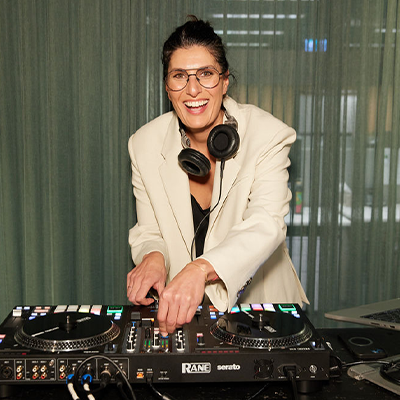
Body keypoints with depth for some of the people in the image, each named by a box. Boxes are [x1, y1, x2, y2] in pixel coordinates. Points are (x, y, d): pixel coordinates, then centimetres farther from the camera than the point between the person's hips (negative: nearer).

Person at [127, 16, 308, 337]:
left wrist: (201, 269, -44)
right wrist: (153, 257, -24)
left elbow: (266, 226, -26)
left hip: (256, 300, -1)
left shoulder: (267, 136, -12)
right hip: (178, 310, 2)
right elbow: (149, 233, 2)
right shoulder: (145, 144, -3)